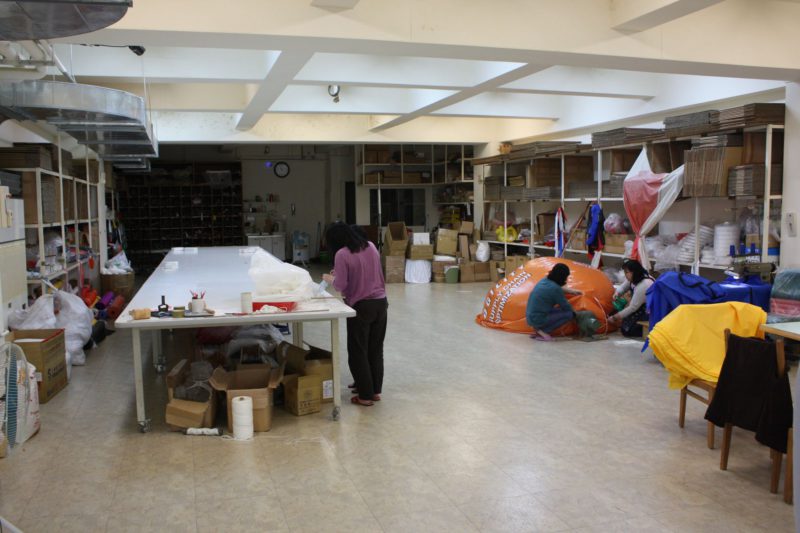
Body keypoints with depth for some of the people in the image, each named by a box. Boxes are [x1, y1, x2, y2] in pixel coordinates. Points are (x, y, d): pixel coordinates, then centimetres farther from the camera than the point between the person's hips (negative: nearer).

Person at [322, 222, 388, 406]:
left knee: (358, 352, 7)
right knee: (376, 349, 16)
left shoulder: (342, 254, -14)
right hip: (380, 303, 6)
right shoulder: (371, 246, 6)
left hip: (360, 307, -6)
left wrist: (330, 279, 8)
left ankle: (365, 395, 11)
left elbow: (340, 285, -12)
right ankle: (375, 390, 25)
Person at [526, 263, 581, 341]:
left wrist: (573, 291, 36)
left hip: (531, 318, 9)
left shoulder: (544, 281, 6)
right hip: (538, 320, -9)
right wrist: (574, 312, 15)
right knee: (569, 313, -4)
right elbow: (565, 306, -4)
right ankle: (543, 331, -6)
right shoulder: (554, 288, -18)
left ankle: (539, 329, 7)